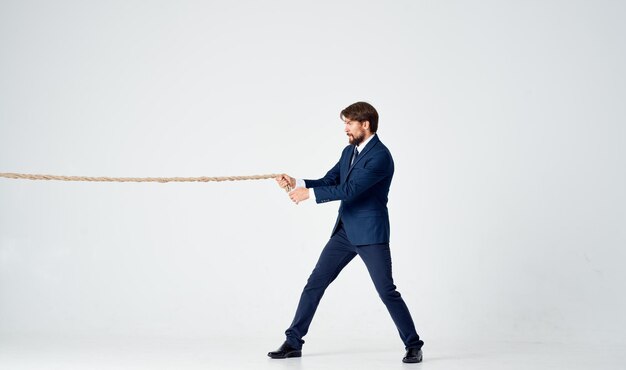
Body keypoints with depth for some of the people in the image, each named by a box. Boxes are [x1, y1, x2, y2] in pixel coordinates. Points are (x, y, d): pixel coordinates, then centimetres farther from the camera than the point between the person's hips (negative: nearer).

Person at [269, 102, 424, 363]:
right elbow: (328, 182, 12)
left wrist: (309, 193, -23)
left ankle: (413, 345, 9)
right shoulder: (349, 151, 12)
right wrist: (297, 183, -4)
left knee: (387, 291, -6)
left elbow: (349, 190, -25)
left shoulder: (380, 156, -17)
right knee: (314, 284, 5)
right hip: (344, 231, 8)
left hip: (370, 234, -8)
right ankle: (293, 342, 11)